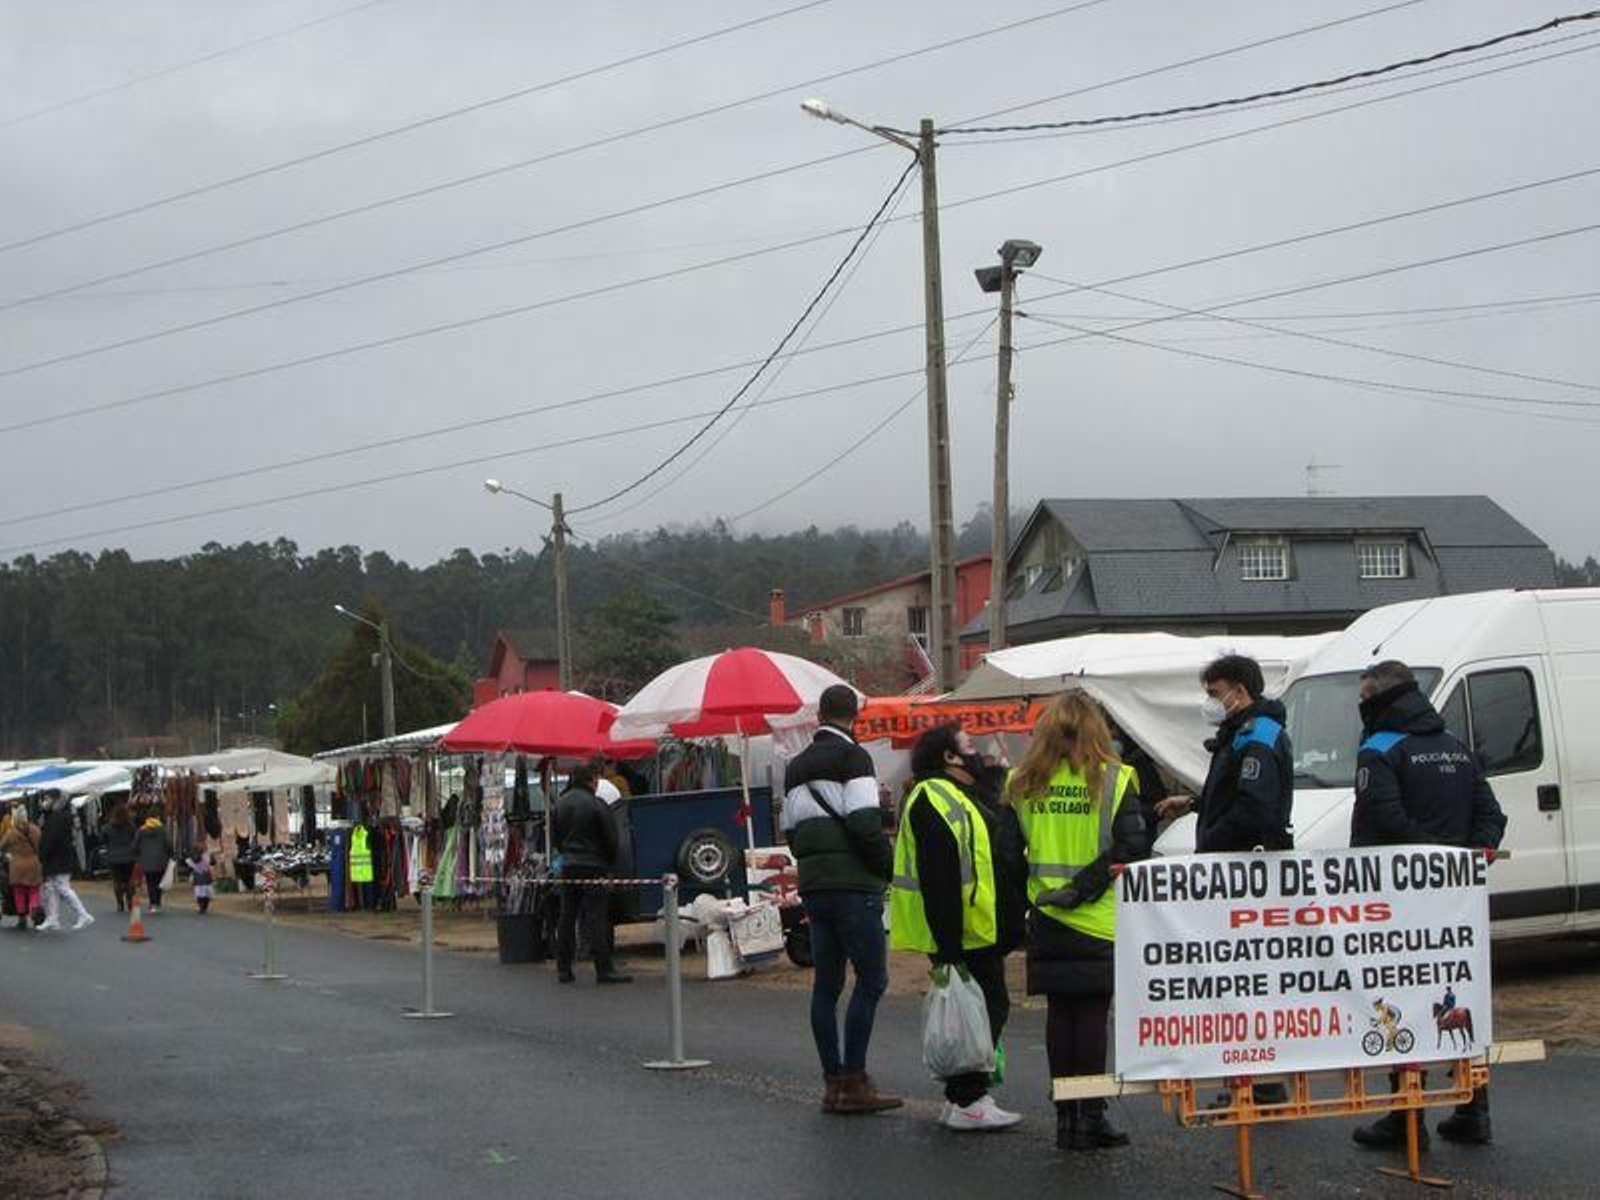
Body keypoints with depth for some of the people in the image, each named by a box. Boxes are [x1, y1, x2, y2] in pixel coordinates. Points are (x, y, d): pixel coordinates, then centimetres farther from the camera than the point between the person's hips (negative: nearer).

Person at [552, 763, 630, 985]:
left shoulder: (561, 803, 9)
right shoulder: (595, 804, -12)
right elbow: (610, 837, -9)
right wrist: (610, 863, 6)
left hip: (568, 866, 6)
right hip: (592, 866, -6)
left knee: (567, 917, 10)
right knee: (596, 917, -7)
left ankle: (563, 968, 11)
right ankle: (604, 970, -9)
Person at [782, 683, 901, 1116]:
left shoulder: (795, 767, 17)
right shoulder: (853, 758, -8)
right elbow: (866, 825, -17)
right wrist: (889, 868, -5)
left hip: (812, 887, 8)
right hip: (854, 887, -8)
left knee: (826, 983, 10)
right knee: (872, 979, -5)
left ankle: (834, 1083, 12)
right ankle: (853, 1081, -10)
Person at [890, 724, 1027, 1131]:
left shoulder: (971, 796, 20)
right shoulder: (934, 800, -16)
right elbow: (939, 880, -23)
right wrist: (948, 943, -26)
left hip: (981, 933, 11)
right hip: (962, 935, -11)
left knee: (989, 1007, 14)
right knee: (980, 1010, -8)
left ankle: (963, 1097, 21)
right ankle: (966, 1101, -5)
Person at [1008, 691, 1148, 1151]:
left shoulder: (1022, 784, 4)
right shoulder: (1112, 779, -6)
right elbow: (1133, 847, -11)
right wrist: (1087, 885, -8)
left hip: (1046, 922, 3)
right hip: (1098, 921, -3)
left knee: (1060, 1013, 9)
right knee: (1092, 1014, 0)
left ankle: (1065, 1115, 12)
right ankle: (1090, 1116, 1)